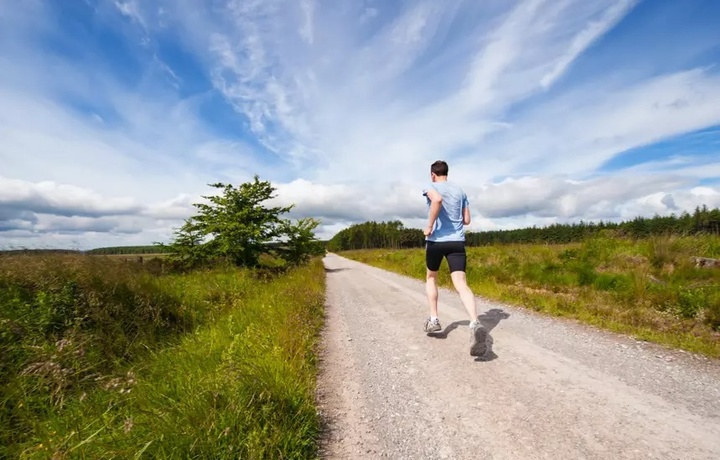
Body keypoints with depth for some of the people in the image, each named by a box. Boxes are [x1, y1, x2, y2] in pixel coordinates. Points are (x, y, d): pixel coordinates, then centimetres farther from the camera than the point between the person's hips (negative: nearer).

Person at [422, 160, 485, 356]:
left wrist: (430, 226, -17)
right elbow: (467, 220, 15)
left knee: (431, 278, 20)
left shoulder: (431, 187, 1)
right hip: (457, 241, 3)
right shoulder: (460, 191, 16)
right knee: (461, 284, -7)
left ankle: (434, 319, 19)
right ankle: (474, 324, -29)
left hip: (436, 240, -3)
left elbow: (437, 199, -25)